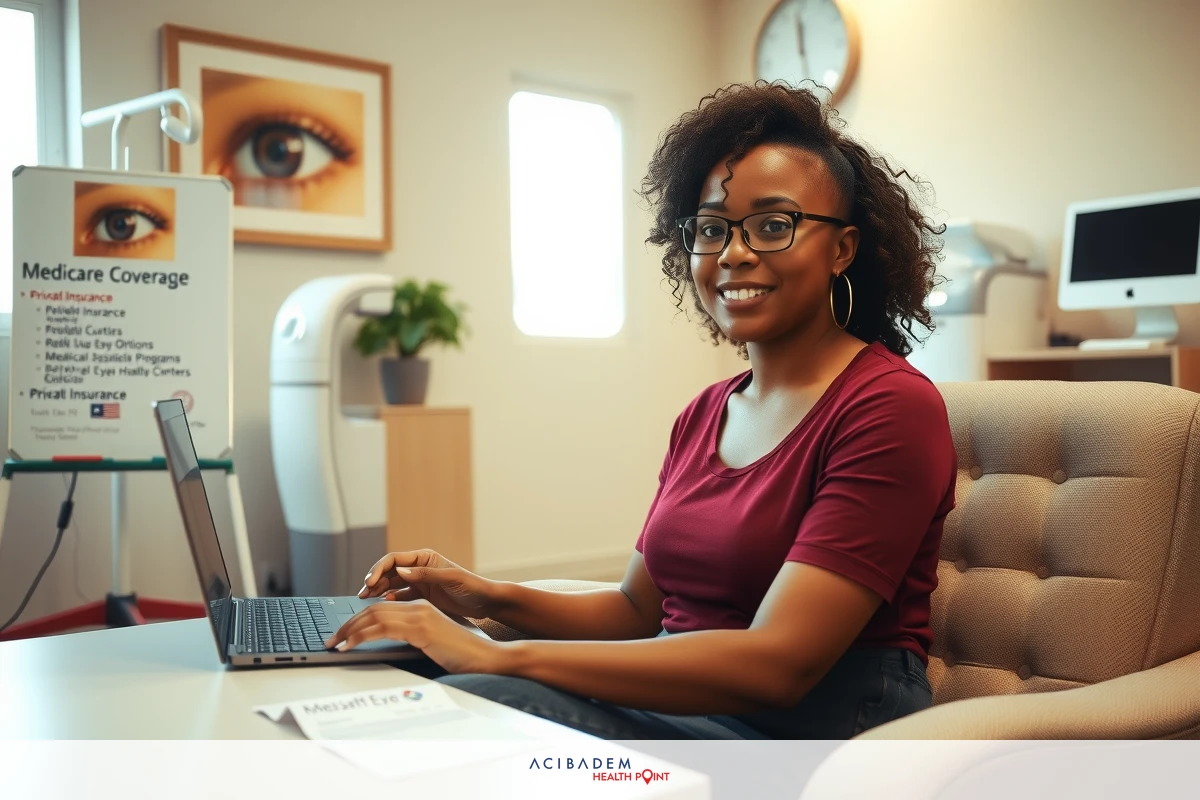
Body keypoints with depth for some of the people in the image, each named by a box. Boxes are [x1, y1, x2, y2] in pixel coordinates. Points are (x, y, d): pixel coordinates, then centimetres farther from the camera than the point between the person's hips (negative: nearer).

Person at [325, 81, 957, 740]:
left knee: (467, 702, -24)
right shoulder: (702, 415, 12)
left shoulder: (891, 408, -13)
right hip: (680, 710, 6)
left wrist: (500, 656, -23)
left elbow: (777, 663, -22)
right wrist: (490, 599, -2)